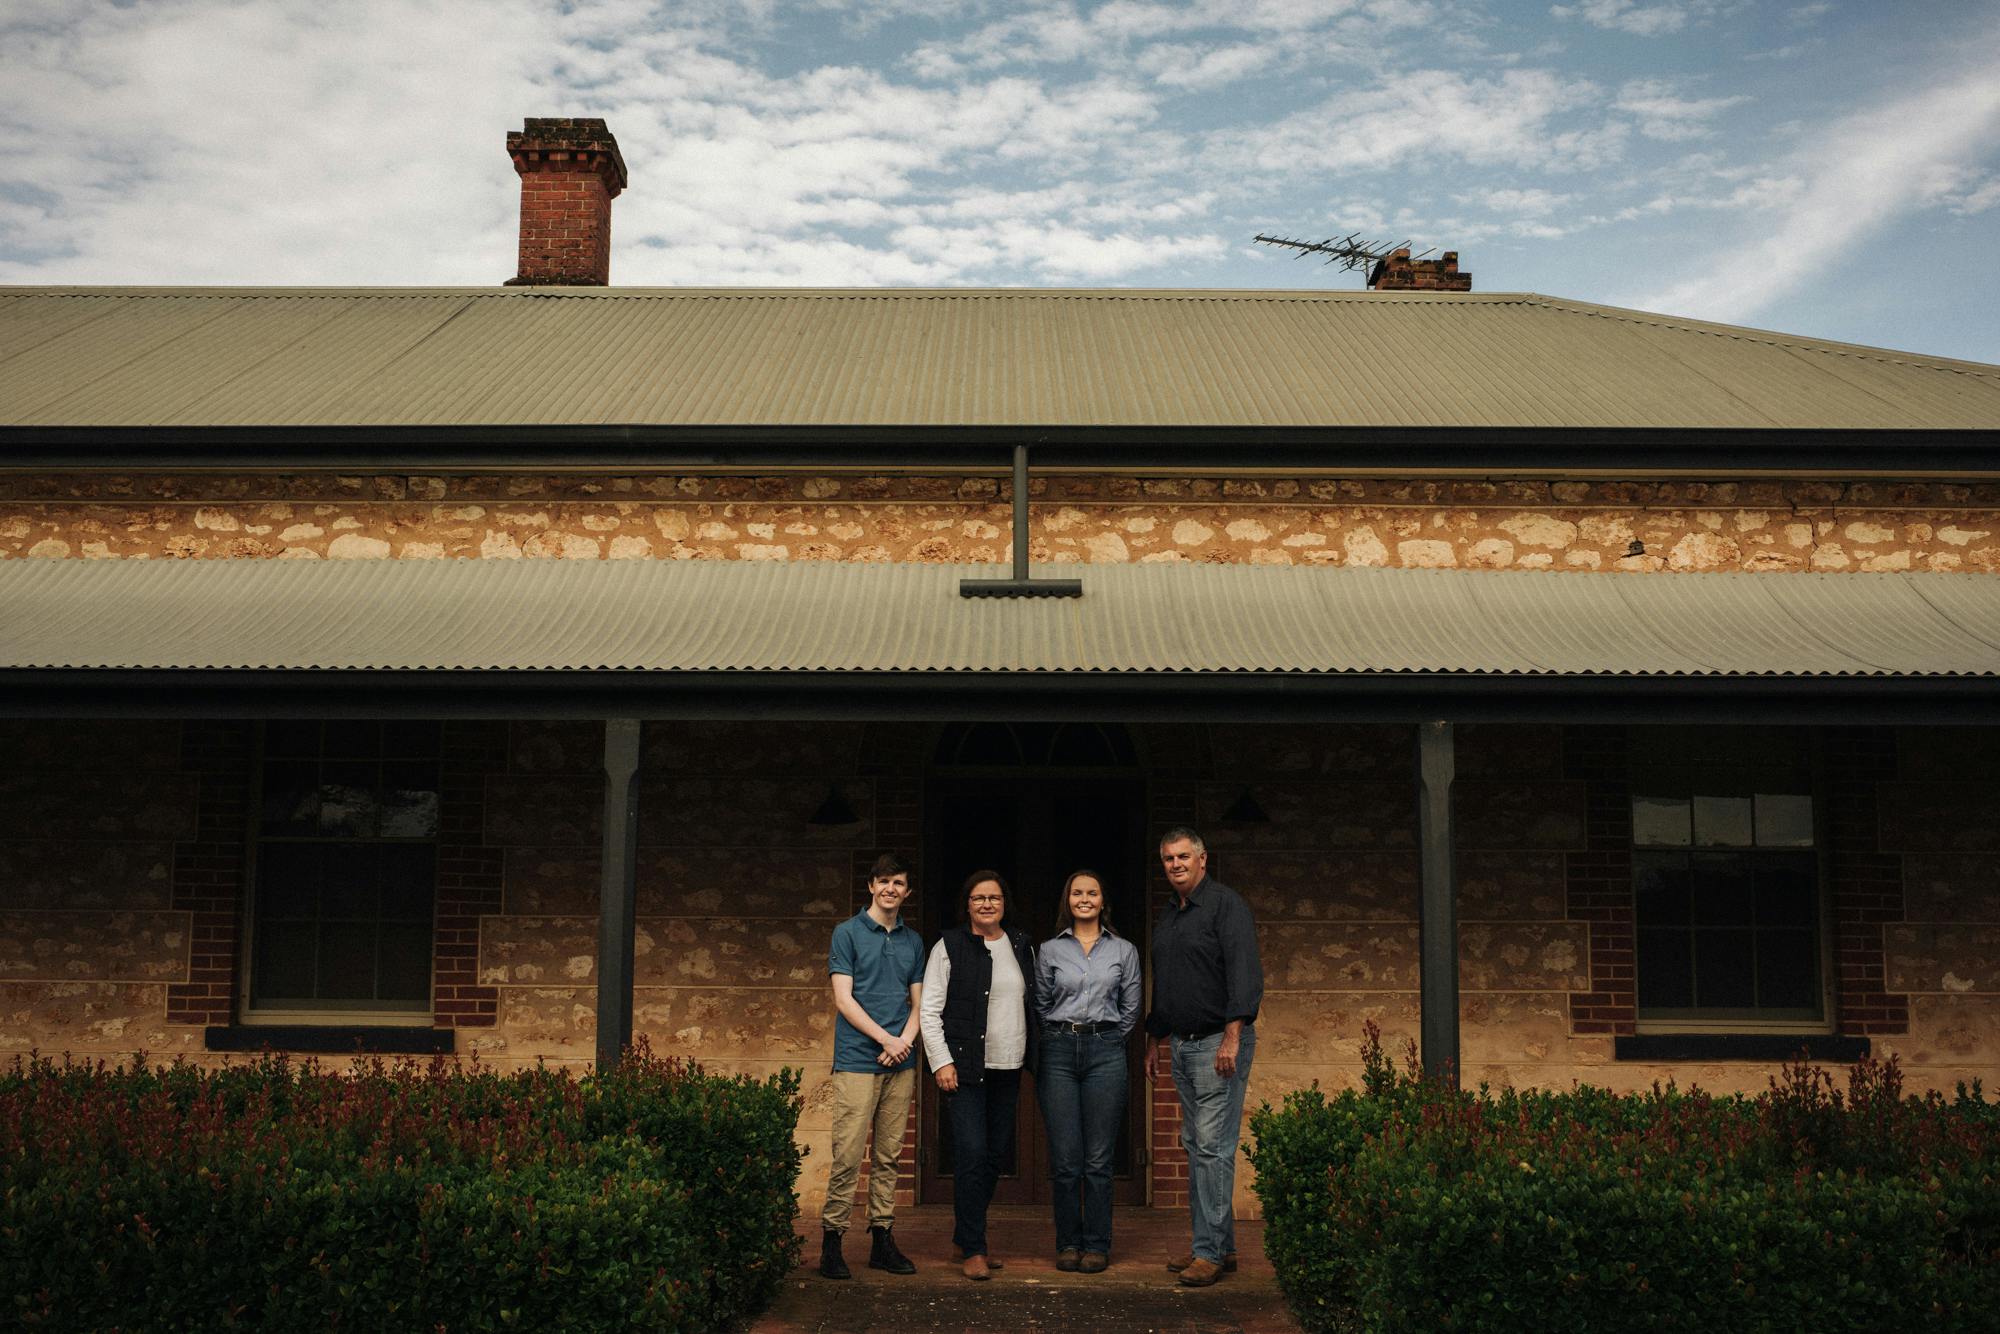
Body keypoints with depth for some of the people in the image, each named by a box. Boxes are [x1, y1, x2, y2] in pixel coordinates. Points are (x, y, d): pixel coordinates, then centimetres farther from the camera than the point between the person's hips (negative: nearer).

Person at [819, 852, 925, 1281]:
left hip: (901, 1063, 5)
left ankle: (883, 1238, 13)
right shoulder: (848, 933, 2)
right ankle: (831, 1240, -1)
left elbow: (918, 1002, 14)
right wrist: (886, 1038, -11)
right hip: (858, 1060, -4)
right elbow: (844, 998, -4)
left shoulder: (913, 941, 15)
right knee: (848, 1155, -8)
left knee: (889, 1156, 7)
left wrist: (906, 1040, -5)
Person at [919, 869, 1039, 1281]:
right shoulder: (949, 947, -2)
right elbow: (930, 1010, -4)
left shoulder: (1021, 946, 12)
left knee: (997, 1152, 8)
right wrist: (941, 1061, -11)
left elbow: (1034, 1003, 19)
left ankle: (965, 1230, 24)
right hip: (965, 1066, -5)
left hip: (1008, 1067, 5)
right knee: (972, 1152, -11)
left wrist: (1034, 1055, 14)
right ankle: (972, 1250, -3)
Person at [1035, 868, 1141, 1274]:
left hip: (1105, 1052, 0)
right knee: (1065, 1159, 0)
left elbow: (1130, 1009, 13)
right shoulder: (1050, 951, 7)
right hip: (1058, 1051, 0)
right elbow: (1040, 1006, 13)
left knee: (1098, 1159, 0)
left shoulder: (1124, 950, 8)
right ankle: (1068, 1243, 12)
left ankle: (1097, 1245, 10)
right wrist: (1060, 1038, 10)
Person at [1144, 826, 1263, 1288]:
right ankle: (1221, 1244, 17)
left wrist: (1232, 1035, -24)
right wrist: (1153, 1040, 23)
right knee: (1195, 1145, 10)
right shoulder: (1166, 917, 18)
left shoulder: (1226, 904, -8)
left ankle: (1210, 1252, -7)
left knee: (1213, 1145, -9)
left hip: (1219, 1042, -9)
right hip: (1182, 1043, 9)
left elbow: (1245, 972, -17)